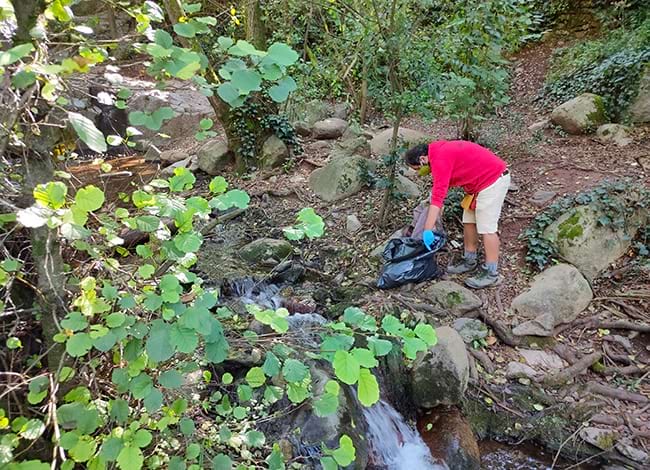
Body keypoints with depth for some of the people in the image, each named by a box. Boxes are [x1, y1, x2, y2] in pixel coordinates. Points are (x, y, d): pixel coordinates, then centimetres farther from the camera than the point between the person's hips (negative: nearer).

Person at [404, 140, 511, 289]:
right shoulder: (439, 152, 7)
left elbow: (438, 195, -30)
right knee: (469, 221, 13)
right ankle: (470, 261, 24)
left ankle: (491, 274, 0)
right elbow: (440, 189, 13)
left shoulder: (440, 159, -23)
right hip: (480, 180, 10)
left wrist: (427, 230, -31)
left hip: (494, 179, -10)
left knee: (486, 227, -7)